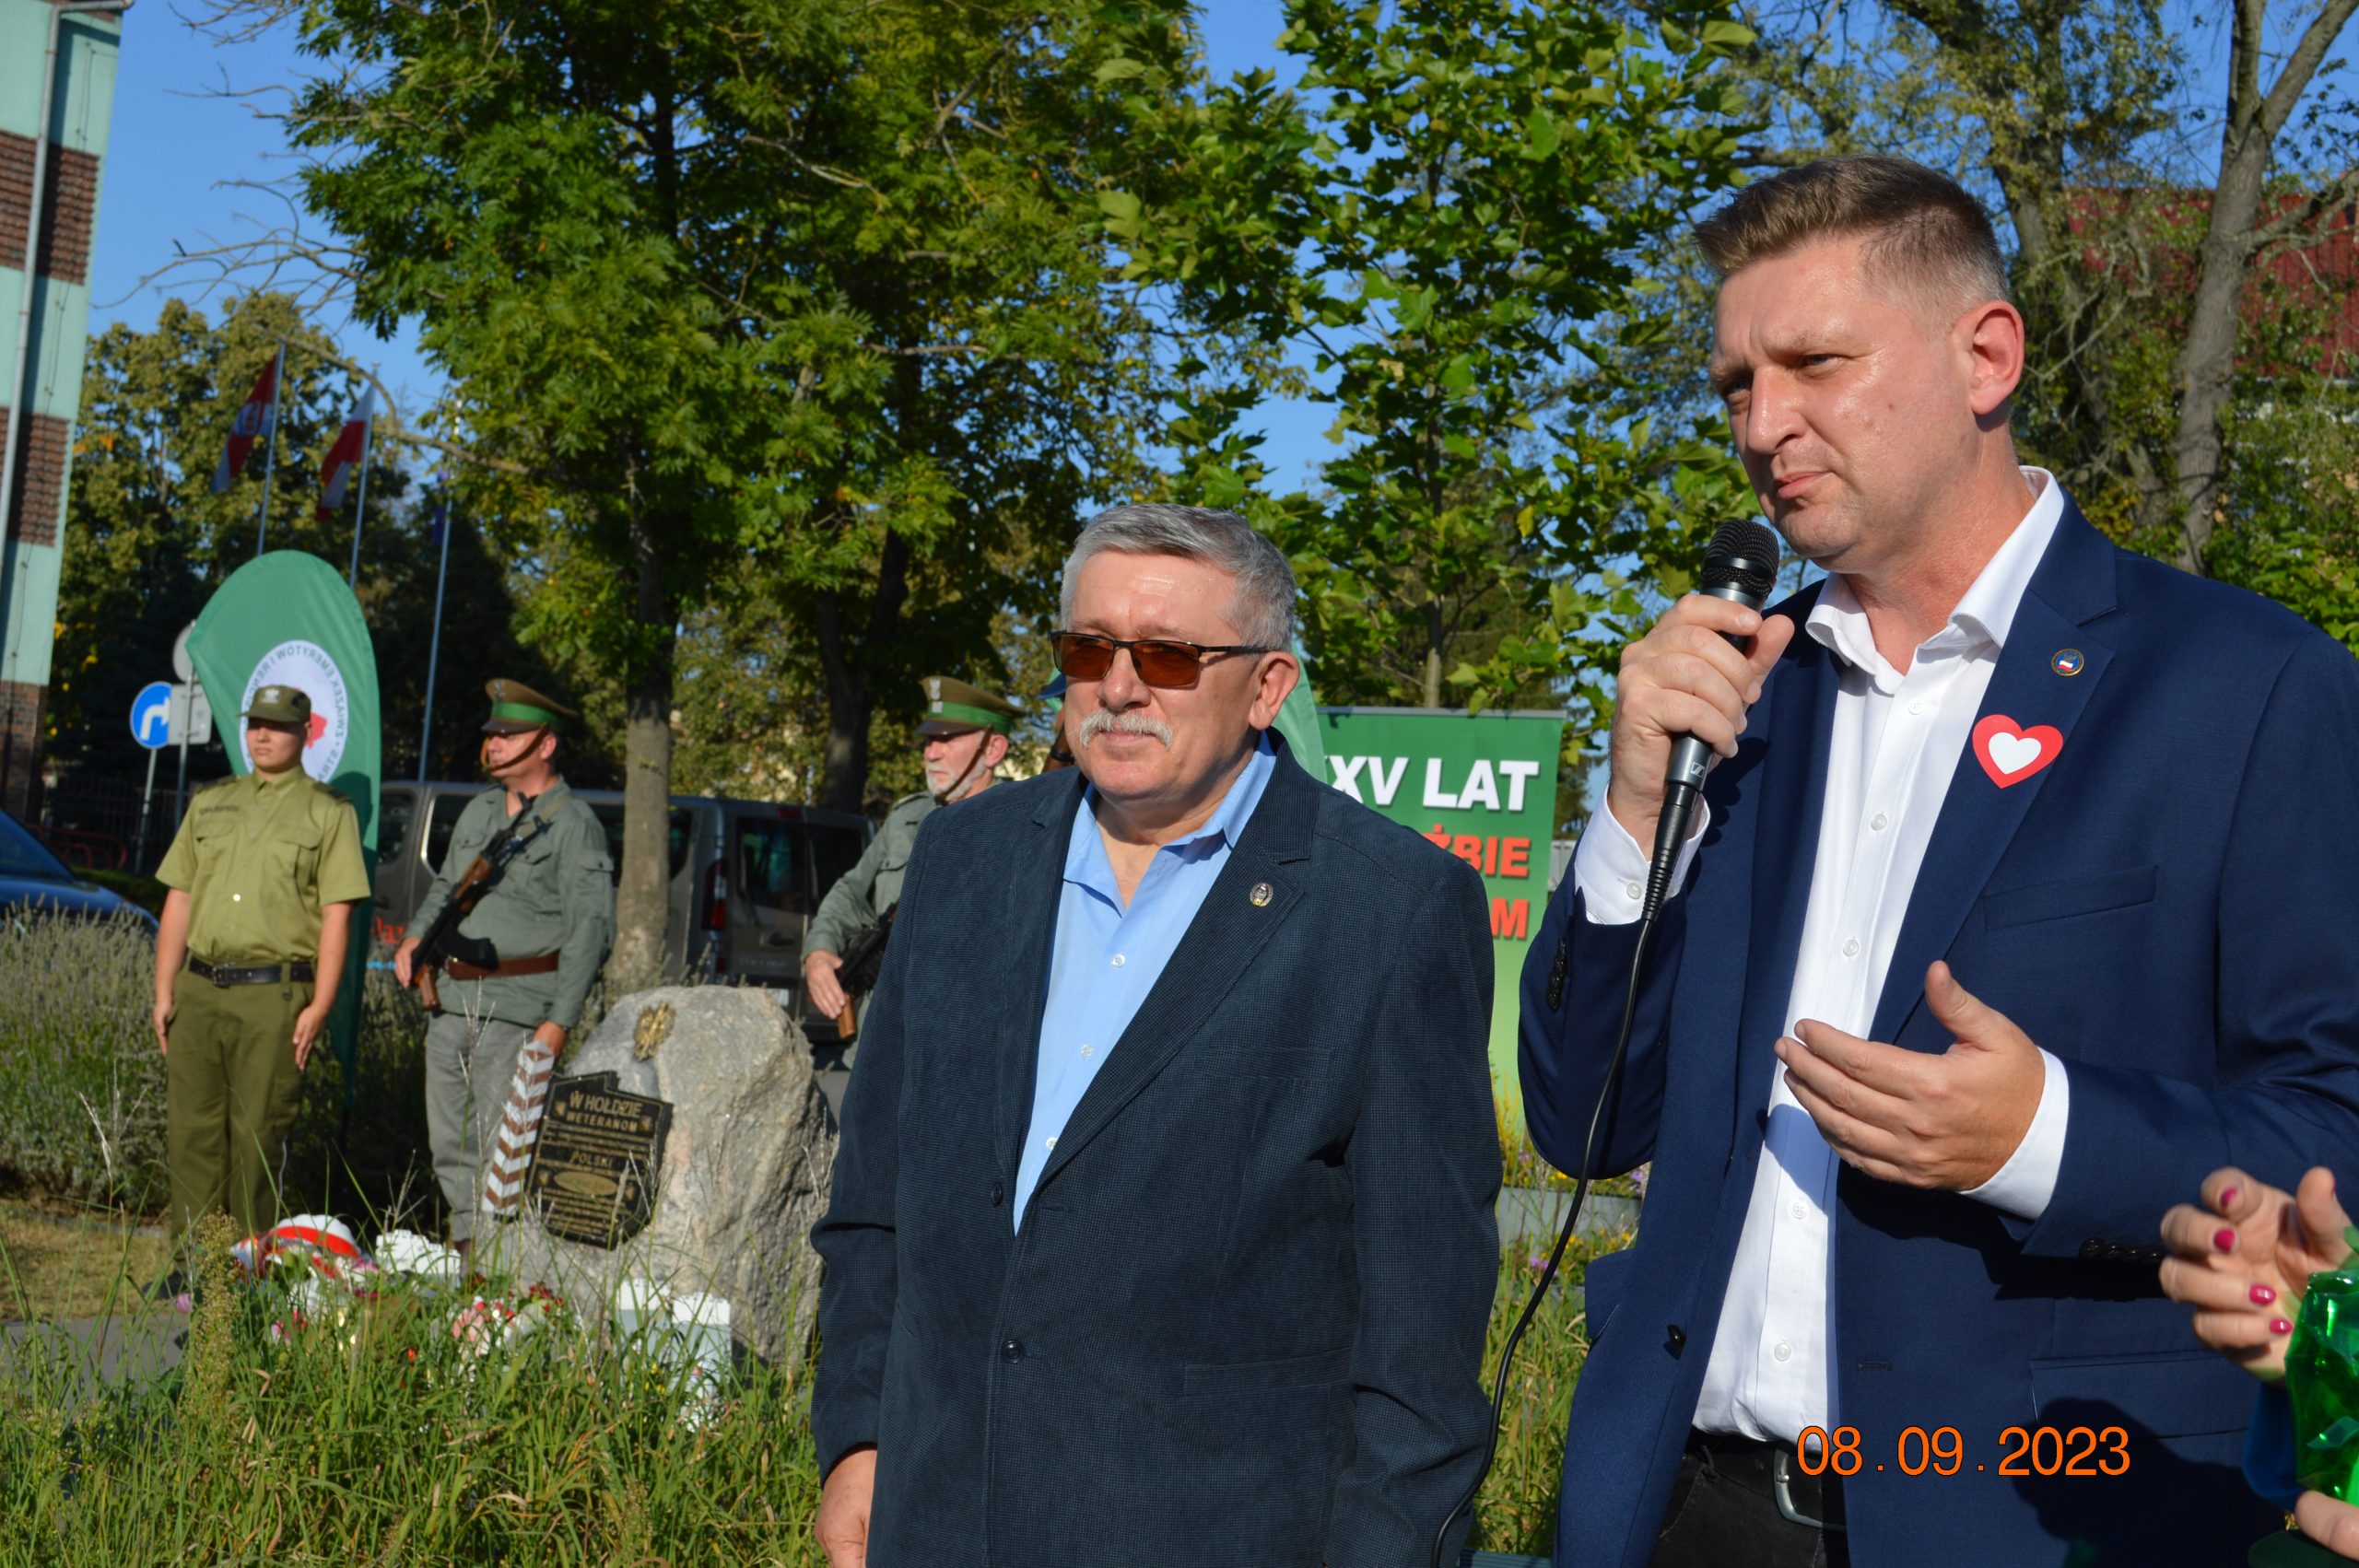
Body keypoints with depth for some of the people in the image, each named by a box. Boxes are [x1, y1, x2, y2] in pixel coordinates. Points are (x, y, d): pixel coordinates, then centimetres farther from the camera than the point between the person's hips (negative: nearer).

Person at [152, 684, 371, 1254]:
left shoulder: (329, 812, 2)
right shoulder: (210, 803, 16)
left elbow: (336, 917, -4)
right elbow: (178, 902, 16)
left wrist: (319, 1007, -11)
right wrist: (164, 993, 9)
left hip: (274, 995, -5)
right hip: (198, 988, 5)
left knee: (256, 1136, -1)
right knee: (191, 1130, 5)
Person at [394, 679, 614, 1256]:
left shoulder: (574, 825, -5)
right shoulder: (479, 811, 17)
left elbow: (590, 929, -10)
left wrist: (559, 1022, -17)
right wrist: (417, 936, 8)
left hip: (517, 1009, -7)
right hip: (450, 1003, 7)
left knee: (501, 1148, -8)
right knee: (449, 1145, 10)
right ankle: (466, 1249, 21)